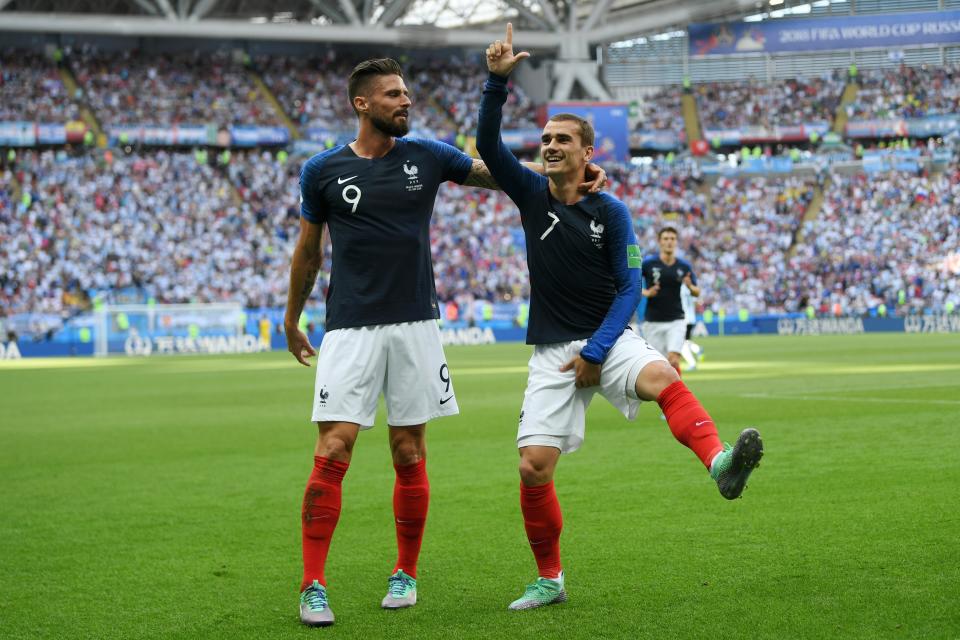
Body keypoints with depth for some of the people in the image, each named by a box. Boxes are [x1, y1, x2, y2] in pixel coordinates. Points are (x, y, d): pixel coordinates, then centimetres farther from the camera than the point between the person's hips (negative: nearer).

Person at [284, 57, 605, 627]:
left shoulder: (426, 157, 5)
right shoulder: (322, 171, 2)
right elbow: (308, 252, 14)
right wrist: (292, 320, 22)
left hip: (415, 324, 2)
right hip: (350, 328, -2)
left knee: (409, 454, 4)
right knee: (333, 452, -11)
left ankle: (406, 573, 20)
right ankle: (314, 585, -3)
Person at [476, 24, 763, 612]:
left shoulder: (610, 212, -2)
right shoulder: (530, 194, 3)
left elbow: (629, 286, -4)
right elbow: (488, 143, -10)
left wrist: (596, 351, -14)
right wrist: (497, 81, -24)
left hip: (609, 338, -2)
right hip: (552, 351, 2)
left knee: (661, 377, -36)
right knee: (534, 467, -6)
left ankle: (720, 463, -57)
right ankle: (550, 580, 11)